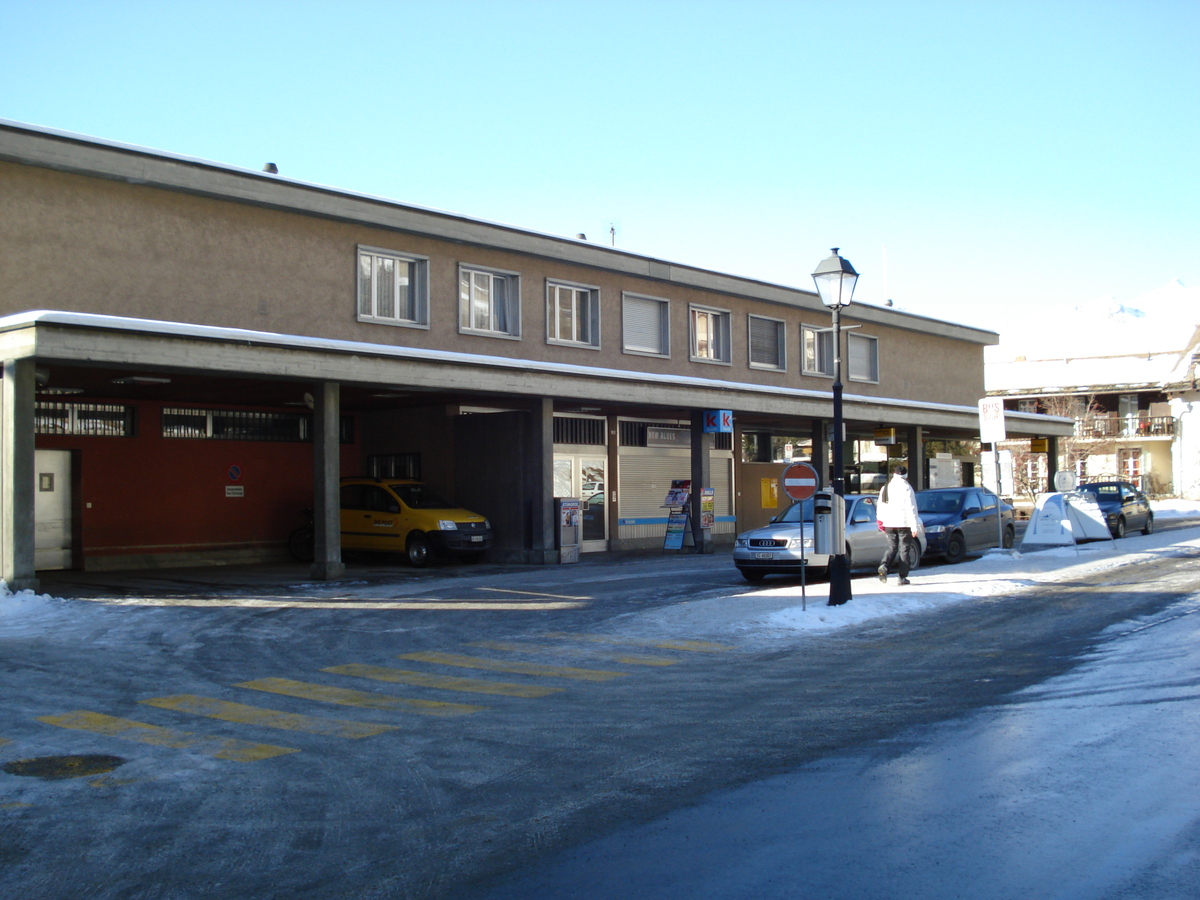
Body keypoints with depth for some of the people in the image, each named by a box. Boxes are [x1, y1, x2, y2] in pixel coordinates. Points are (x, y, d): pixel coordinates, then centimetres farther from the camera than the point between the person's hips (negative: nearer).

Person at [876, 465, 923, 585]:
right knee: (904, 549, 3)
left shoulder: (885, 488, 9)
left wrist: (881, 523, 20)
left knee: (892, 547, 12)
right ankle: (903, 577, 3)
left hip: (889, 524, 4)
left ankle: (884, 566, -15)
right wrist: (915, 526, -11)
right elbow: (911, 509, -11)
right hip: (904, 524, -4)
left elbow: (880, 507, 13)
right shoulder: (906, 487, -8)